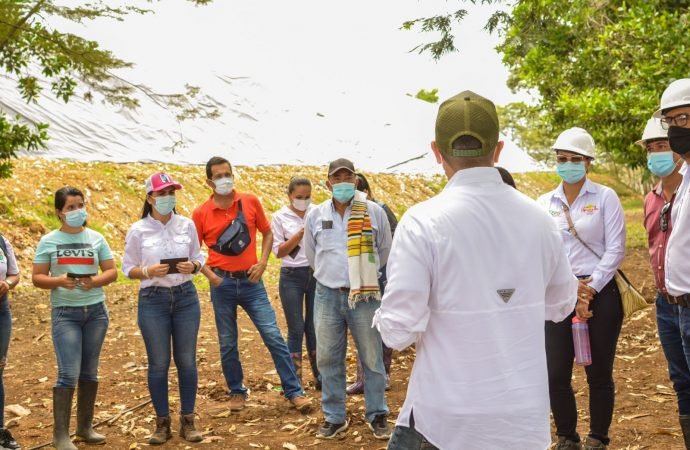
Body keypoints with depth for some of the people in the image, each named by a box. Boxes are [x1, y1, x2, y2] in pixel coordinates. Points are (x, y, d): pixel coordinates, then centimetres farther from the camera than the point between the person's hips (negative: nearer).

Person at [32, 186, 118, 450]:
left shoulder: (96, 238, 5)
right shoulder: (49, 241, 0)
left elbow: (111, 271, 5)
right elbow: (37, 278, -1)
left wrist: (96, 281, -16)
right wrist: (58, 281, -20)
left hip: (96, 310, 3)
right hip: (65, 313, -3)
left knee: (89, 372, 11)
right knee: (68, 374, -10)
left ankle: (85, 427, 24)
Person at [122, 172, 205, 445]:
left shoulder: (187, 225, 1)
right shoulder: (138, 230, -4)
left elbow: (199, 258, 9)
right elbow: (127, 268, 0)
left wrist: (193, 267, -13)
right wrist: (148, 271, -18)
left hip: (186, 297, 2)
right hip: (152, 300, -2)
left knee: (186, 361, 5)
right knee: (158, 363, 4)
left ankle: (187, 420, 18)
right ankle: (162, 422, 17)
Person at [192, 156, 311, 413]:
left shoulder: (250, 202, 0)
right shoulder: (201, 213, -3)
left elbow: (267, 232, 11)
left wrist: (263, 262, -2)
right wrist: (208, 273, -11)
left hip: (251, 281, 0)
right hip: (222, 284, 0)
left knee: (274, 336, -3)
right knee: (227, 343, 9)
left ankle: (294, 392, 4)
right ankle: (237, 392, 26)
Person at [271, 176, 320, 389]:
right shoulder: (280, 217, 0)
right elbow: (278, 251, -2)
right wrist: (299, 235, -14)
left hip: (317, 273, 1)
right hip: (292, 276, -1)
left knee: (314, 327, 7)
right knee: (296, 329, 1)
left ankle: (320, 377, 18)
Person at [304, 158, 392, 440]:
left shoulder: (373, 212, -4)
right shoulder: (315, 216, 2)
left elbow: (385, 250, 11)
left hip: (364, 296, -2)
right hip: (327, 296, 2)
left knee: (372, 358, 6)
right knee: (329, 359, 8)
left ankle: (377, 415, 19)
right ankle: (334, 417, 21)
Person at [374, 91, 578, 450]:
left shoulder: (423, 222, -17)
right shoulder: (537, 218, -3)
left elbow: (399, 329, -17)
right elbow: (561, 304, 12)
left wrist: (383, 318, 4)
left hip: (447, 417, -4)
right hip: (525, 414, 4)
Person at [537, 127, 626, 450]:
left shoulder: (605, 197, -1)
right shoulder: (545, 202, 7)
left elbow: (615, 249, -5)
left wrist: (590, 289, -12)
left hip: (600, 292, -2)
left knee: (599, 373, 5)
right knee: (556, 374, 2)